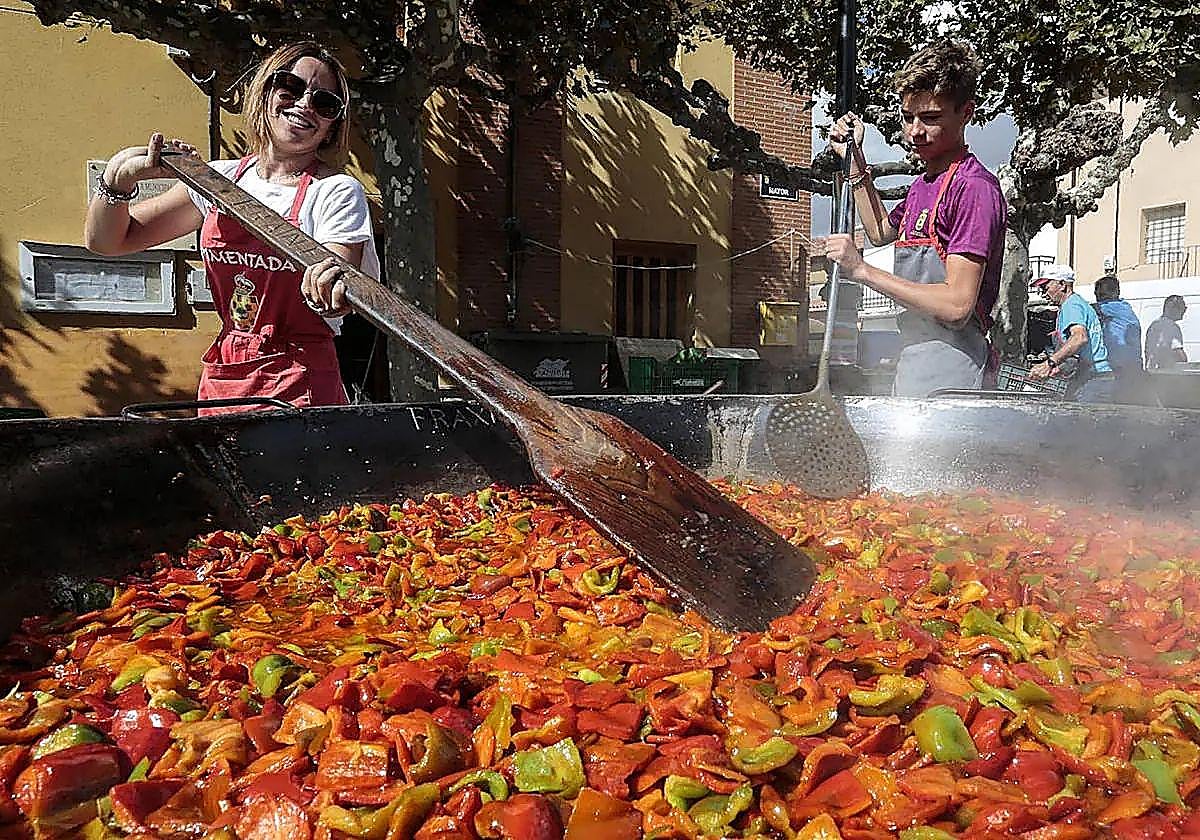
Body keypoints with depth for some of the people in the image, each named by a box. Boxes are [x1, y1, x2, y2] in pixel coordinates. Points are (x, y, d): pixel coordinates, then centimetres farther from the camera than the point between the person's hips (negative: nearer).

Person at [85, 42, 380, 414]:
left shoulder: (338, 192, -3)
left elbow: (338, 300, -17)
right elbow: (106, 241, 13)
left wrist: (330, 284, -40)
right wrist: (118, 178, -4)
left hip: (300, 384, -4)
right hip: (221, 380, 4)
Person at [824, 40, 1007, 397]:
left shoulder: (975, 186, -12)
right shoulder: (924, 184, 17)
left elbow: (957, 306, -20)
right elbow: (881, 231, 38)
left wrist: (863, 270, -17)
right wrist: (855, 161, 28)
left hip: (948, 373, -9)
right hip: (913, 362, 9)